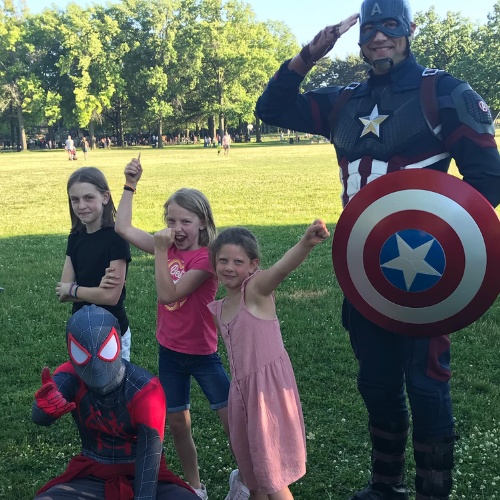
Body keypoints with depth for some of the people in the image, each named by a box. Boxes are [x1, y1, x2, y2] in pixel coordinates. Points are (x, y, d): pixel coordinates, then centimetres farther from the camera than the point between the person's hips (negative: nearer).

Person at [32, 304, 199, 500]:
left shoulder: (145, 390, -21)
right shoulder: (71, 376, -14)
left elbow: (149, 454, -21)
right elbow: (39, 416, -35)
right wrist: (47, 406, -59)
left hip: (140, 474, -2)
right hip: (92, 475, 3)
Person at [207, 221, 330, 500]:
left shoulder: (257, 288, -12)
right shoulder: (217, 309, 9)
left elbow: (282, 268, -32)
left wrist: (306, 244, -55)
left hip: (269, 385, -7)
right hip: (242, 388, 7)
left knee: (272, 476, 2)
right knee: (253, 470, 20)